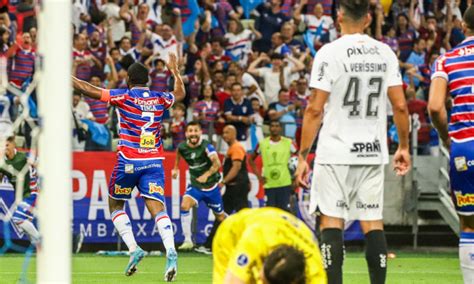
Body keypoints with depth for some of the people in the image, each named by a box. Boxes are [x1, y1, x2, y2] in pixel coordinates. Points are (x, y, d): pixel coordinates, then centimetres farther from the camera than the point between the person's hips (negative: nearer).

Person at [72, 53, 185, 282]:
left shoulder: (125, 97, -4)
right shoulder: (159, 99, 8)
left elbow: (90, 91, -6)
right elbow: (180, 94, 30)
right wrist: (175, 71, 45)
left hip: (129, 161, -3)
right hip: (154, 161, 3)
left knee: (115, 205, 16)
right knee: (157, 208, -7)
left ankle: (133, 248, 0)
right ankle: (170, 250, -29)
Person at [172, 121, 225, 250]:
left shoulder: (206, 146, -22)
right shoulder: (182, 147, -8)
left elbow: (217, 163, -34)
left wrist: (206, 175, -48)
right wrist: (176, 168, 21)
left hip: (211, 185, -2)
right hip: (195, 185, 2)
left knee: (220, 217, 11)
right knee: (184, 206, -25)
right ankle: (188, 240, -21)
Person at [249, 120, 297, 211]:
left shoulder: (288, 143, 1)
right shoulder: (262, 144, 4)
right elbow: (251, 159, 16)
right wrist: (258, 175, 5)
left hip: (285, 184, -1)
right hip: (269, 184, 1)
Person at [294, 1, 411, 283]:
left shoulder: (330, 53, -9)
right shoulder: (385, 53, 4)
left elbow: (315, 109, -10)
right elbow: (400, 105, 4)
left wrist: (302, 156, -4)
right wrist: (404, 147, 16)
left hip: (336, 153, -4)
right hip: (373, 152, 4)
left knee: (332, 220, -1)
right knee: (373, 222, 8)